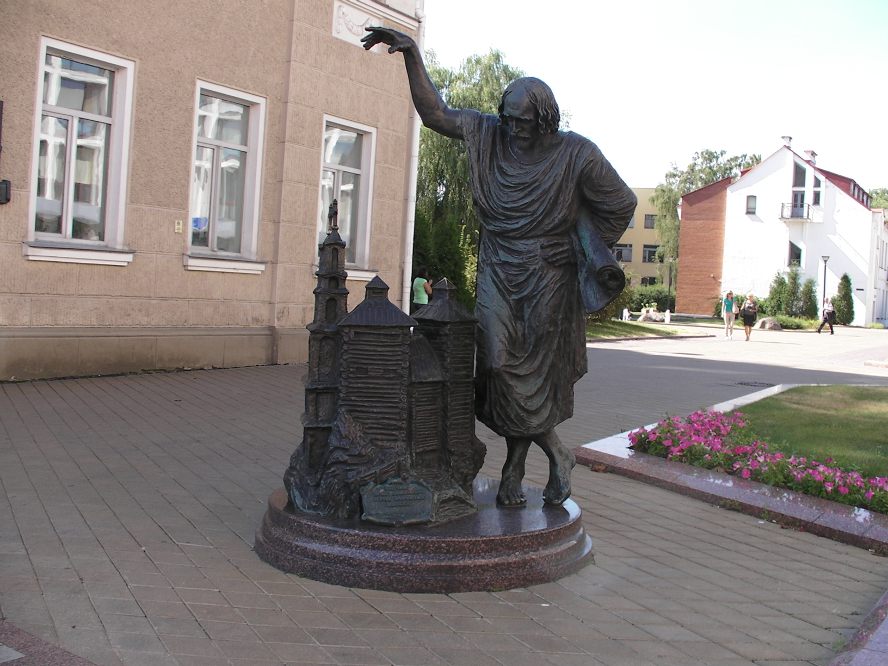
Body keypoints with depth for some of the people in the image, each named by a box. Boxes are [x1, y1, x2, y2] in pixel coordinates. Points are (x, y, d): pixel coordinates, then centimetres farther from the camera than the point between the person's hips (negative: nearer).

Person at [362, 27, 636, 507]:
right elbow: (435, 114, 1)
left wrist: (588, 255, 8)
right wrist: (411, 52, -7)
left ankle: (513, 474, 16)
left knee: (532, 373, 0)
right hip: (498, 274, 3)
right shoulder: (490, 135, 1)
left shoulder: (577, 153, -8)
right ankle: (557, 455, 12)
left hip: (547, 279, -3)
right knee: (501, 368, -7)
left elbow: (620, 204, 2)